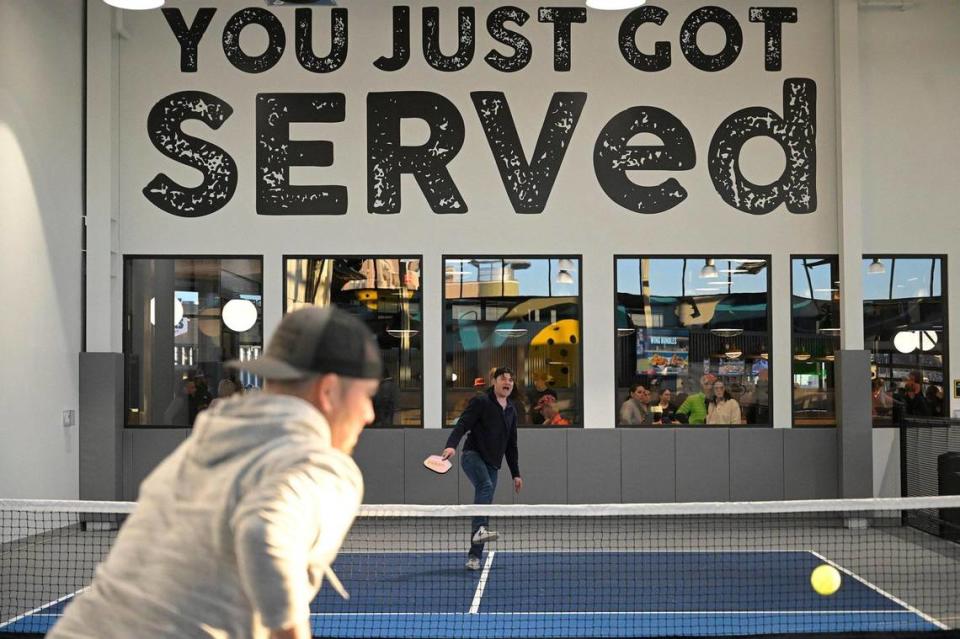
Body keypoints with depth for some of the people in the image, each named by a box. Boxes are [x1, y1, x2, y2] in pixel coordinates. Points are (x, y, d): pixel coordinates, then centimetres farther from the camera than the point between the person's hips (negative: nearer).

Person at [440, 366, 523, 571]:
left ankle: (474, 556, 7)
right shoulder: (480, 402, -3)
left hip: (492, 465, 6)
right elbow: (462, 425, -15)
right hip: (473, 456, -6)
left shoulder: (512, 410, 17)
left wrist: (515, 474, 22)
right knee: (486, 486, -33)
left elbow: (511, 446, 24)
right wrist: (451, 445, -34)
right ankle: (480, 529, -44)